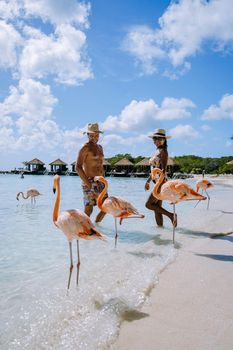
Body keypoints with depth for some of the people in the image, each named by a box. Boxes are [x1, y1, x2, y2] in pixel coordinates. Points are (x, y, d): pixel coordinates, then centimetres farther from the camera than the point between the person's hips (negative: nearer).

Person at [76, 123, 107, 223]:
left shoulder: (100, 147, 17)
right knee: (88, 209, -8)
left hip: (100, 182, 8)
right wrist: (87, 183, -19)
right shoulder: (85, 148, -7)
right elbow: (78, 167, -15)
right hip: (89, 182, -8)